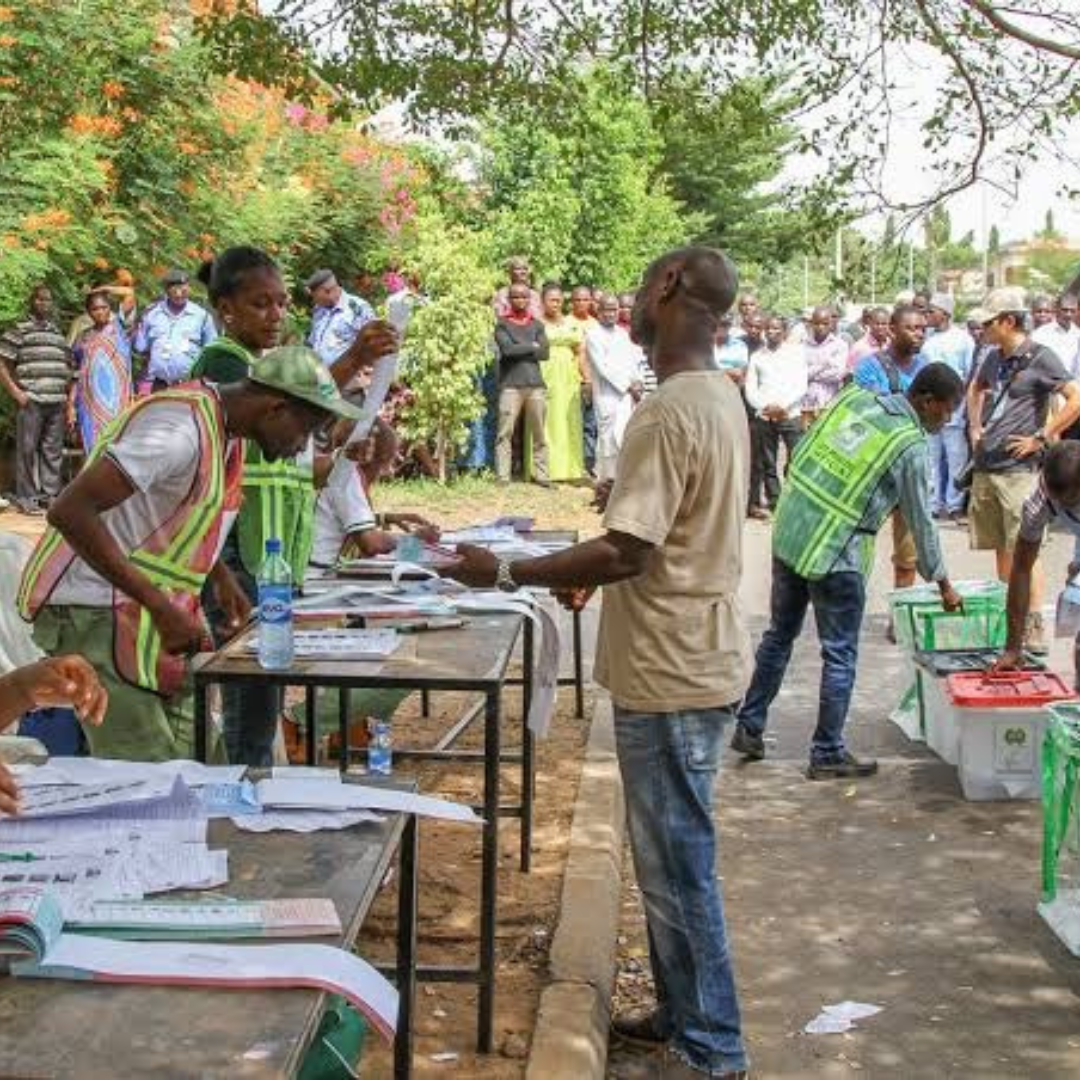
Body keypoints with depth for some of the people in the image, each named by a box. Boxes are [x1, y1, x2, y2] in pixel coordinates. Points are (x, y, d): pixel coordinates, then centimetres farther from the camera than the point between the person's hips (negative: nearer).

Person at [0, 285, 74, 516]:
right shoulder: (19, 330, 1)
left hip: (57, 402, 6)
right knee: (28, 449, -3)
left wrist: (67, 397, 16)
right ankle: (27, 499, 1)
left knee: (53, 451, 8)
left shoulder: (58, 333, 19)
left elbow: (67, 368, 26)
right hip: (31, 401, -6)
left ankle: (50, 495, 15)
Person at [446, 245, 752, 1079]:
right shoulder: (720, 396, 10)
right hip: (695, 657, 10)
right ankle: (682, 1013, 32)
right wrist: (593, 569, 19)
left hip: (672, 673, -10)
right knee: (672, 856, 20)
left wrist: (507, 572, -22)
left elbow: (628, 551, -26)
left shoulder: (669, 412, -22)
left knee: (677, 866, 1)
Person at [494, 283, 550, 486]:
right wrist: (531, 347, 0)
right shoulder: (502, 324, 8)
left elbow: (545, 352, 4)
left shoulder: (537, 325, 16)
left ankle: (541, 475, 9)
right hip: (511, 384, -3)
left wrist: (519, 350, -1)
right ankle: (503, 476, -5)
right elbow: (507, 349, -9)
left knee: (539, 433, 4)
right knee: (505, 432, -7)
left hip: (535, 384, 3)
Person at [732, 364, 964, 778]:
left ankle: (749, 728, 29)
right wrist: (942, 584, 10)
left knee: (779, 635, 20)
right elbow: (921, 523, -2)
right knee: (840, 655, 7)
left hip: (788, 533, 7)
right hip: (835, 556, -7)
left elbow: (800, 454, 10)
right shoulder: (911, 447, -10)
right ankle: (828, 755, 15)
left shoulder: (854, 397, 5)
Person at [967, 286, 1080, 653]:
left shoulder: (1039, 357, -9)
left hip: (1018, 470, -7)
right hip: (985, 467, 7)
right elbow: (975, 389, 34)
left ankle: (1034, 627, -5)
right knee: (1001, 549, 13)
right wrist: (975, 427, 20)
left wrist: (1041, 437, -15)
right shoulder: (994, 358, 12)